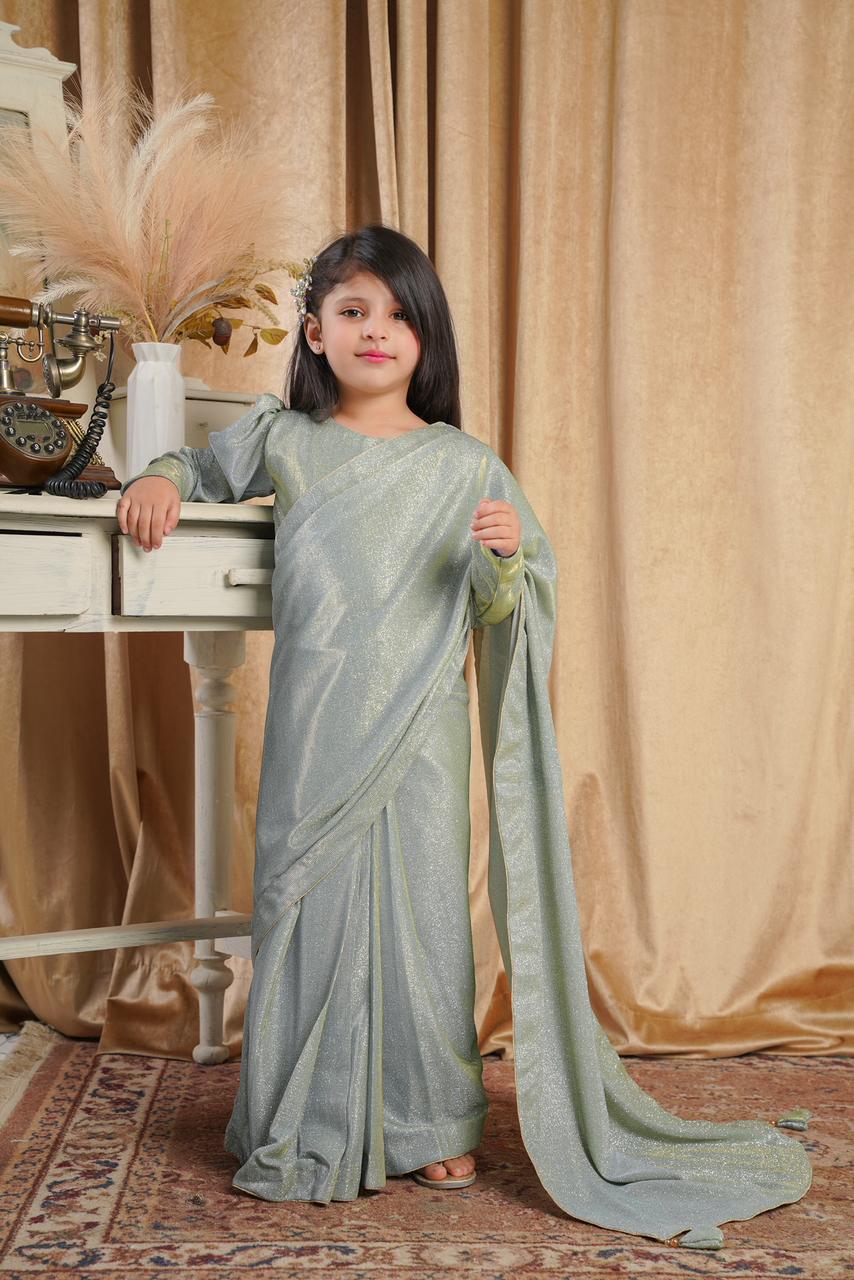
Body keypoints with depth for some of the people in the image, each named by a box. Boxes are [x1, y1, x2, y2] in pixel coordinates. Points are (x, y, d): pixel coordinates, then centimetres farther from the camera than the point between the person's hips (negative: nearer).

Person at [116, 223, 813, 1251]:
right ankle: (307, 1130, 23)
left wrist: (509, 556, -18)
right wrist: (160, 479, 2)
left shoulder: (464, 468, 1)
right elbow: (205, 466, 24)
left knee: (422, 907, 4)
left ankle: (432, 1125, 23)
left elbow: (498, 612, 3)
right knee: (307, 904, 6)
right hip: (314, 734, 1)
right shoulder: (282, 440, 5)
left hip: (420, 733, -1)